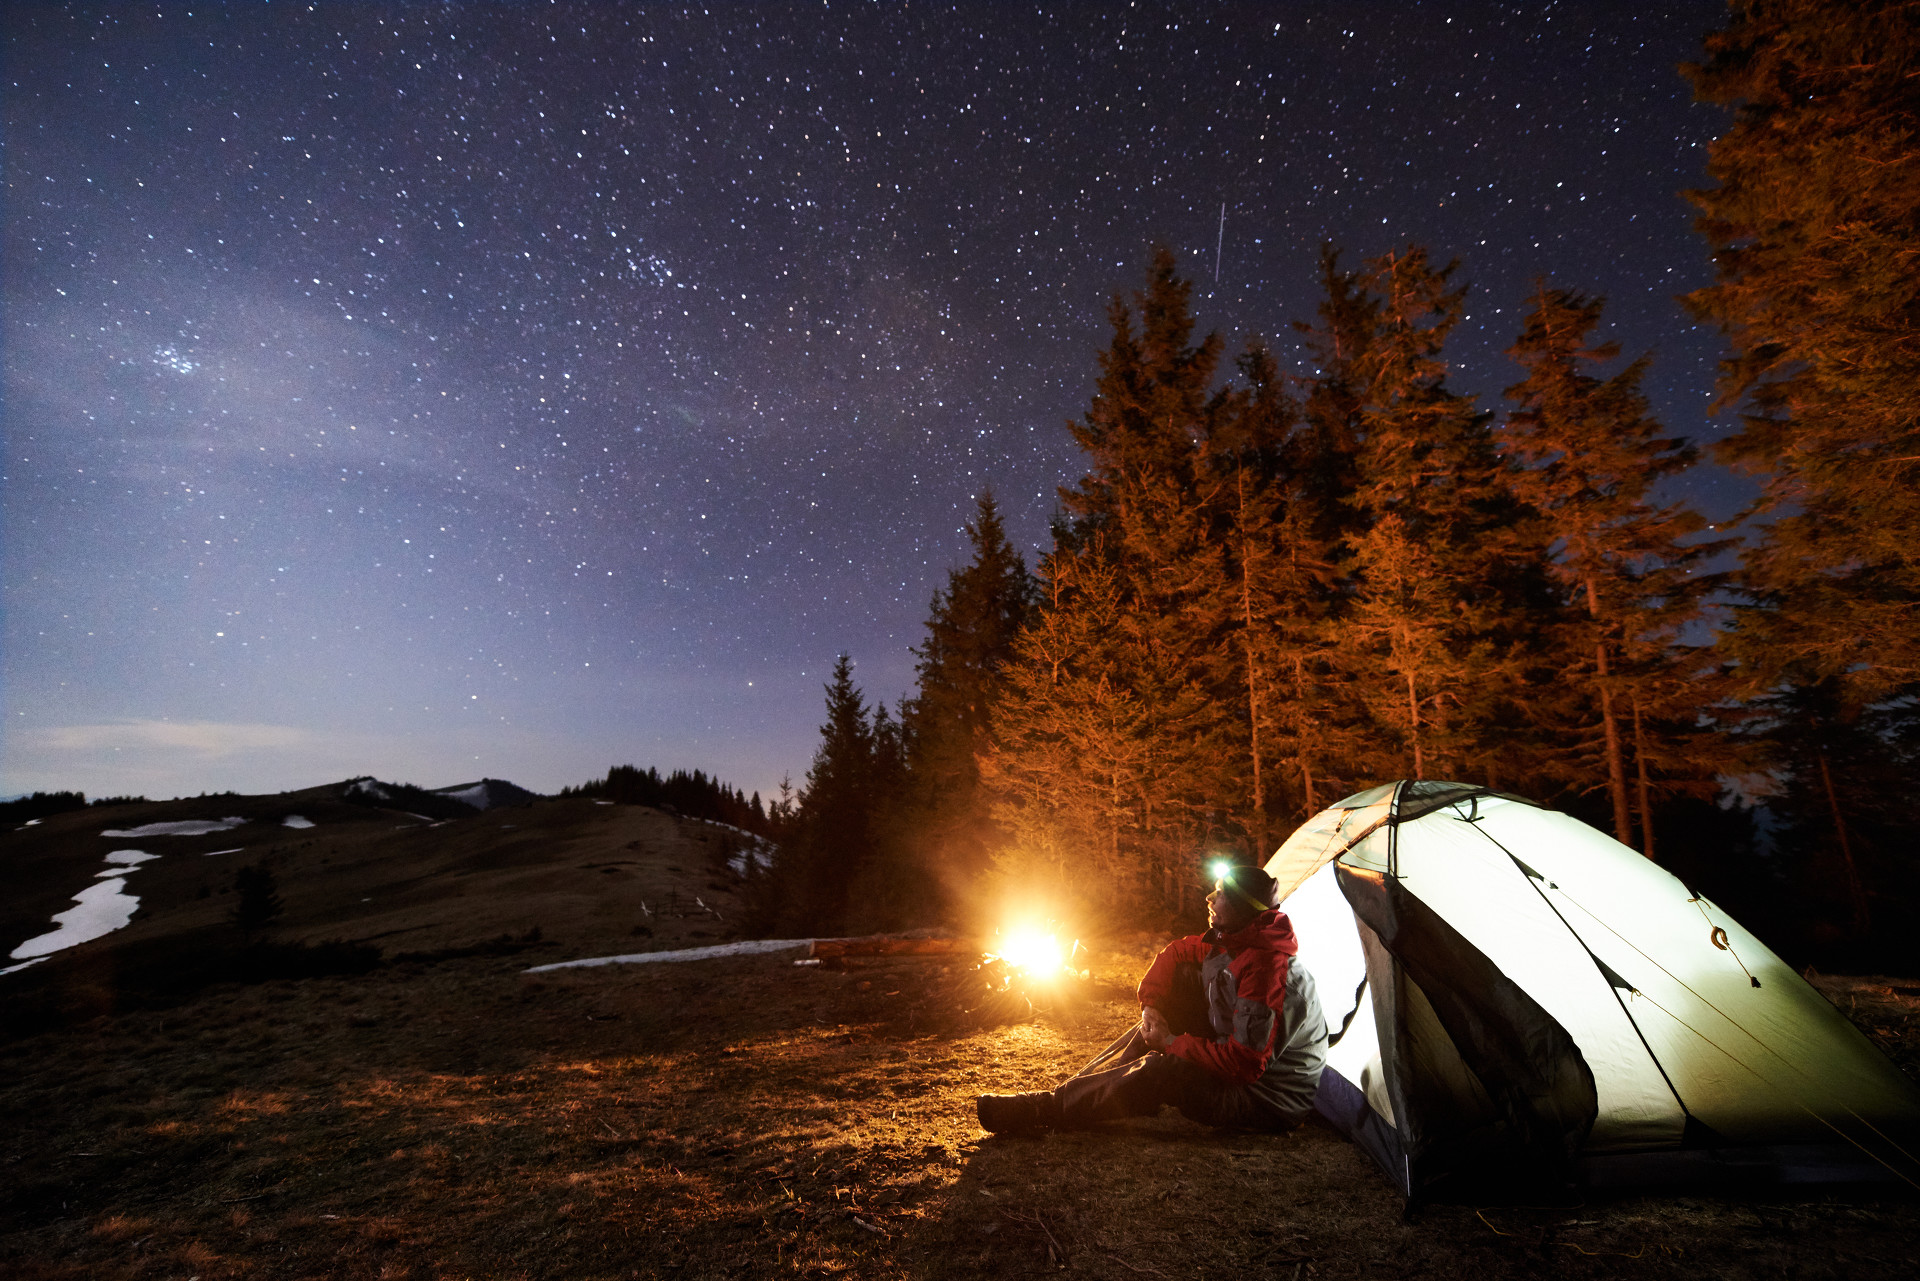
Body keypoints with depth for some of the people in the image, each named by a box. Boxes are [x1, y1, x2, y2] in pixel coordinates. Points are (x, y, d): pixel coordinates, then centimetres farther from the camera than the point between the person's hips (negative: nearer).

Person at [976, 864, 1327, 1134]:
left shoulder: (1266, 972, -31)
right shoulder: (1230, 941, -2)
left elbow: (1243, 1064, -32)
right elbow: (1174, 953, 12)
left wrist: (1172, 1044, -21)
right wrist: (1150, 1005, -3)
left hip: (1272, 1097, -9)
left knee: (1164, 1070, -29)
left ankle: (1042, 1110, -16)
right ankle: (1081, 1086, -1)